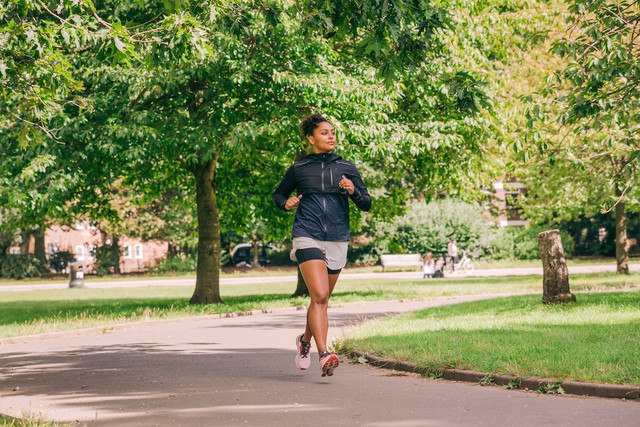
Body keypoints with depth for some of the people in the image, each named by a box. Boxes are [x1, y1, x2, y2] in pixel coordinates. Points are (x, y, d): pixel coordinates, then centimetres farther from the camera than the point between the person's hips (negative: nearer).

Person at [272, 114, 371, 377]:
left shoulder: (346, 168, 10)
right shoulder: (298, 169, 7)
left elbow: (366, 204, 9)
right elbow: (278, 195, 21)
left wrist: (353, 191, -11)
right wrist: (286, 203, -1)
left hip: (337, 240, 3)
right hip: (307, 237, -3)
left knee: (322, 300, 12)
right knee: (319, 295, -20)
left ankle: (305, 341, 37)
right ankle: (324, 355, -25)